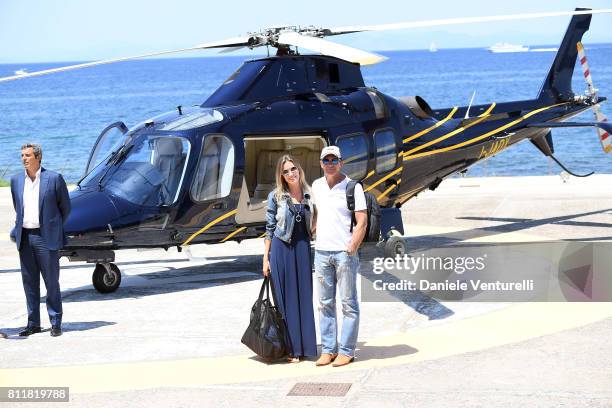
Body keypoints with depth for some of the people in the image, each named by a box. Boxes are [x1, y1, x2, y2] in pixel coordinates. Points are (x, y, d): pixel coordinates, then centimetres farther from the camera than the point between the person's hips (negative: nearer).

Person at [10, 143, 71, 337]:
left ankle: (56, 323, 7)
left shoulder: (54, 178, -5)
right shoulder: (16, 180, 9)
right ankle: (33, 323, 15)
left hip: (45, 237, -4)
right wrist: (19, 229, 15)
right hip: (25, 238, 4)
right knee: (29, 282, 8)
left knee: (51, 281, 0)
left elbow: (65, 207, 4)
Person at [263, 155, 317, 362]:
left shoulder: (309, 194, 6)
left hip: (303, 248, 3)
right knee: (286, 298, 1)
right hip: (282, 249, -3)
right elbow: (270, 229, 0)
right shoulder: (275, 197, -2)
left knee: (304, 297, 6)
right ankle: (290, 348, 7)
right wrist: (266, 258, -2)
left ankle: (304, 345, 14)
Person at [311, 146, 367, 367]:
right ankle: (328, 349, 14)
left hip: (345, 253, -6)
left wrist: (350, 250, -14)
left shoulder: (353, 187, -6)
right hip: (321, 252, 6)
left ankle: (346, 351, 4)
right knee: (325, 303, 8)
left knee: (348, 304, 0)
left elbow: (362, 222, -10)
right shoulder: (317, 186, 11)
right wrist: (309, 235, 19)